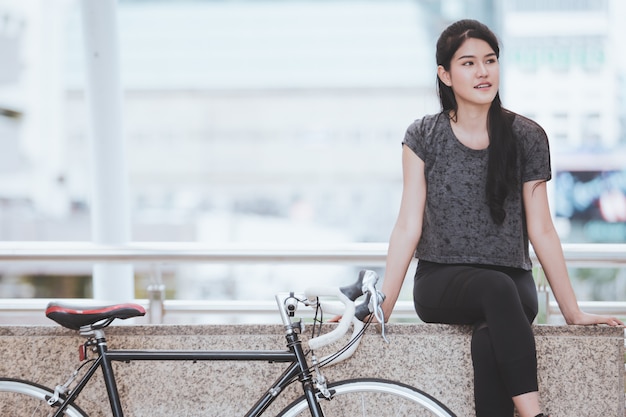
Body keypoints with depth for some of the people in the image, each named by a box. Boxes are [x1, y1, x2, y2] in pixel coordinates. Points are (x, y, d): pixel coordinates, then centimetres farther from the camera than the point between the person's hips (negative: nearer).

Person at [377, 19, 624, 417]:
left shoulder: (527, 137, 4)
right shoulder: (424, 137, 4)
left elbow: (541, 230, 6)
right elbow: (409, 227, 2)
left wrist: (574, 312, 5)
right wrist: (381, 306, -6)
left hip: (513, 284, 1)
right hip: (441, 282, -1)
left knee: (489, 341, -36)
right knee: (497, 289, -36)